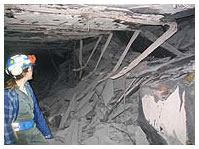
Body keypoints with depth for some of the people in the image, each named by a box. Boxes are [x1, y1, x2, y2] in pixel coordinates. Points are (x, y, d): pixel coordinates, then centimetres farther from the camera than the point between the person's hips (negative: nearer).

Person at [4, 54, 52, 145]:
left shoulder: (26, 86, -1)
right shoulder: (8, 94, -22)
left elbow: (36, 110, 7)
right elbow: (6, 124, -18)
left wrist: (47, 133, 12)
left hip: (33, 130, 7)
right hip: (18, 135, -7)